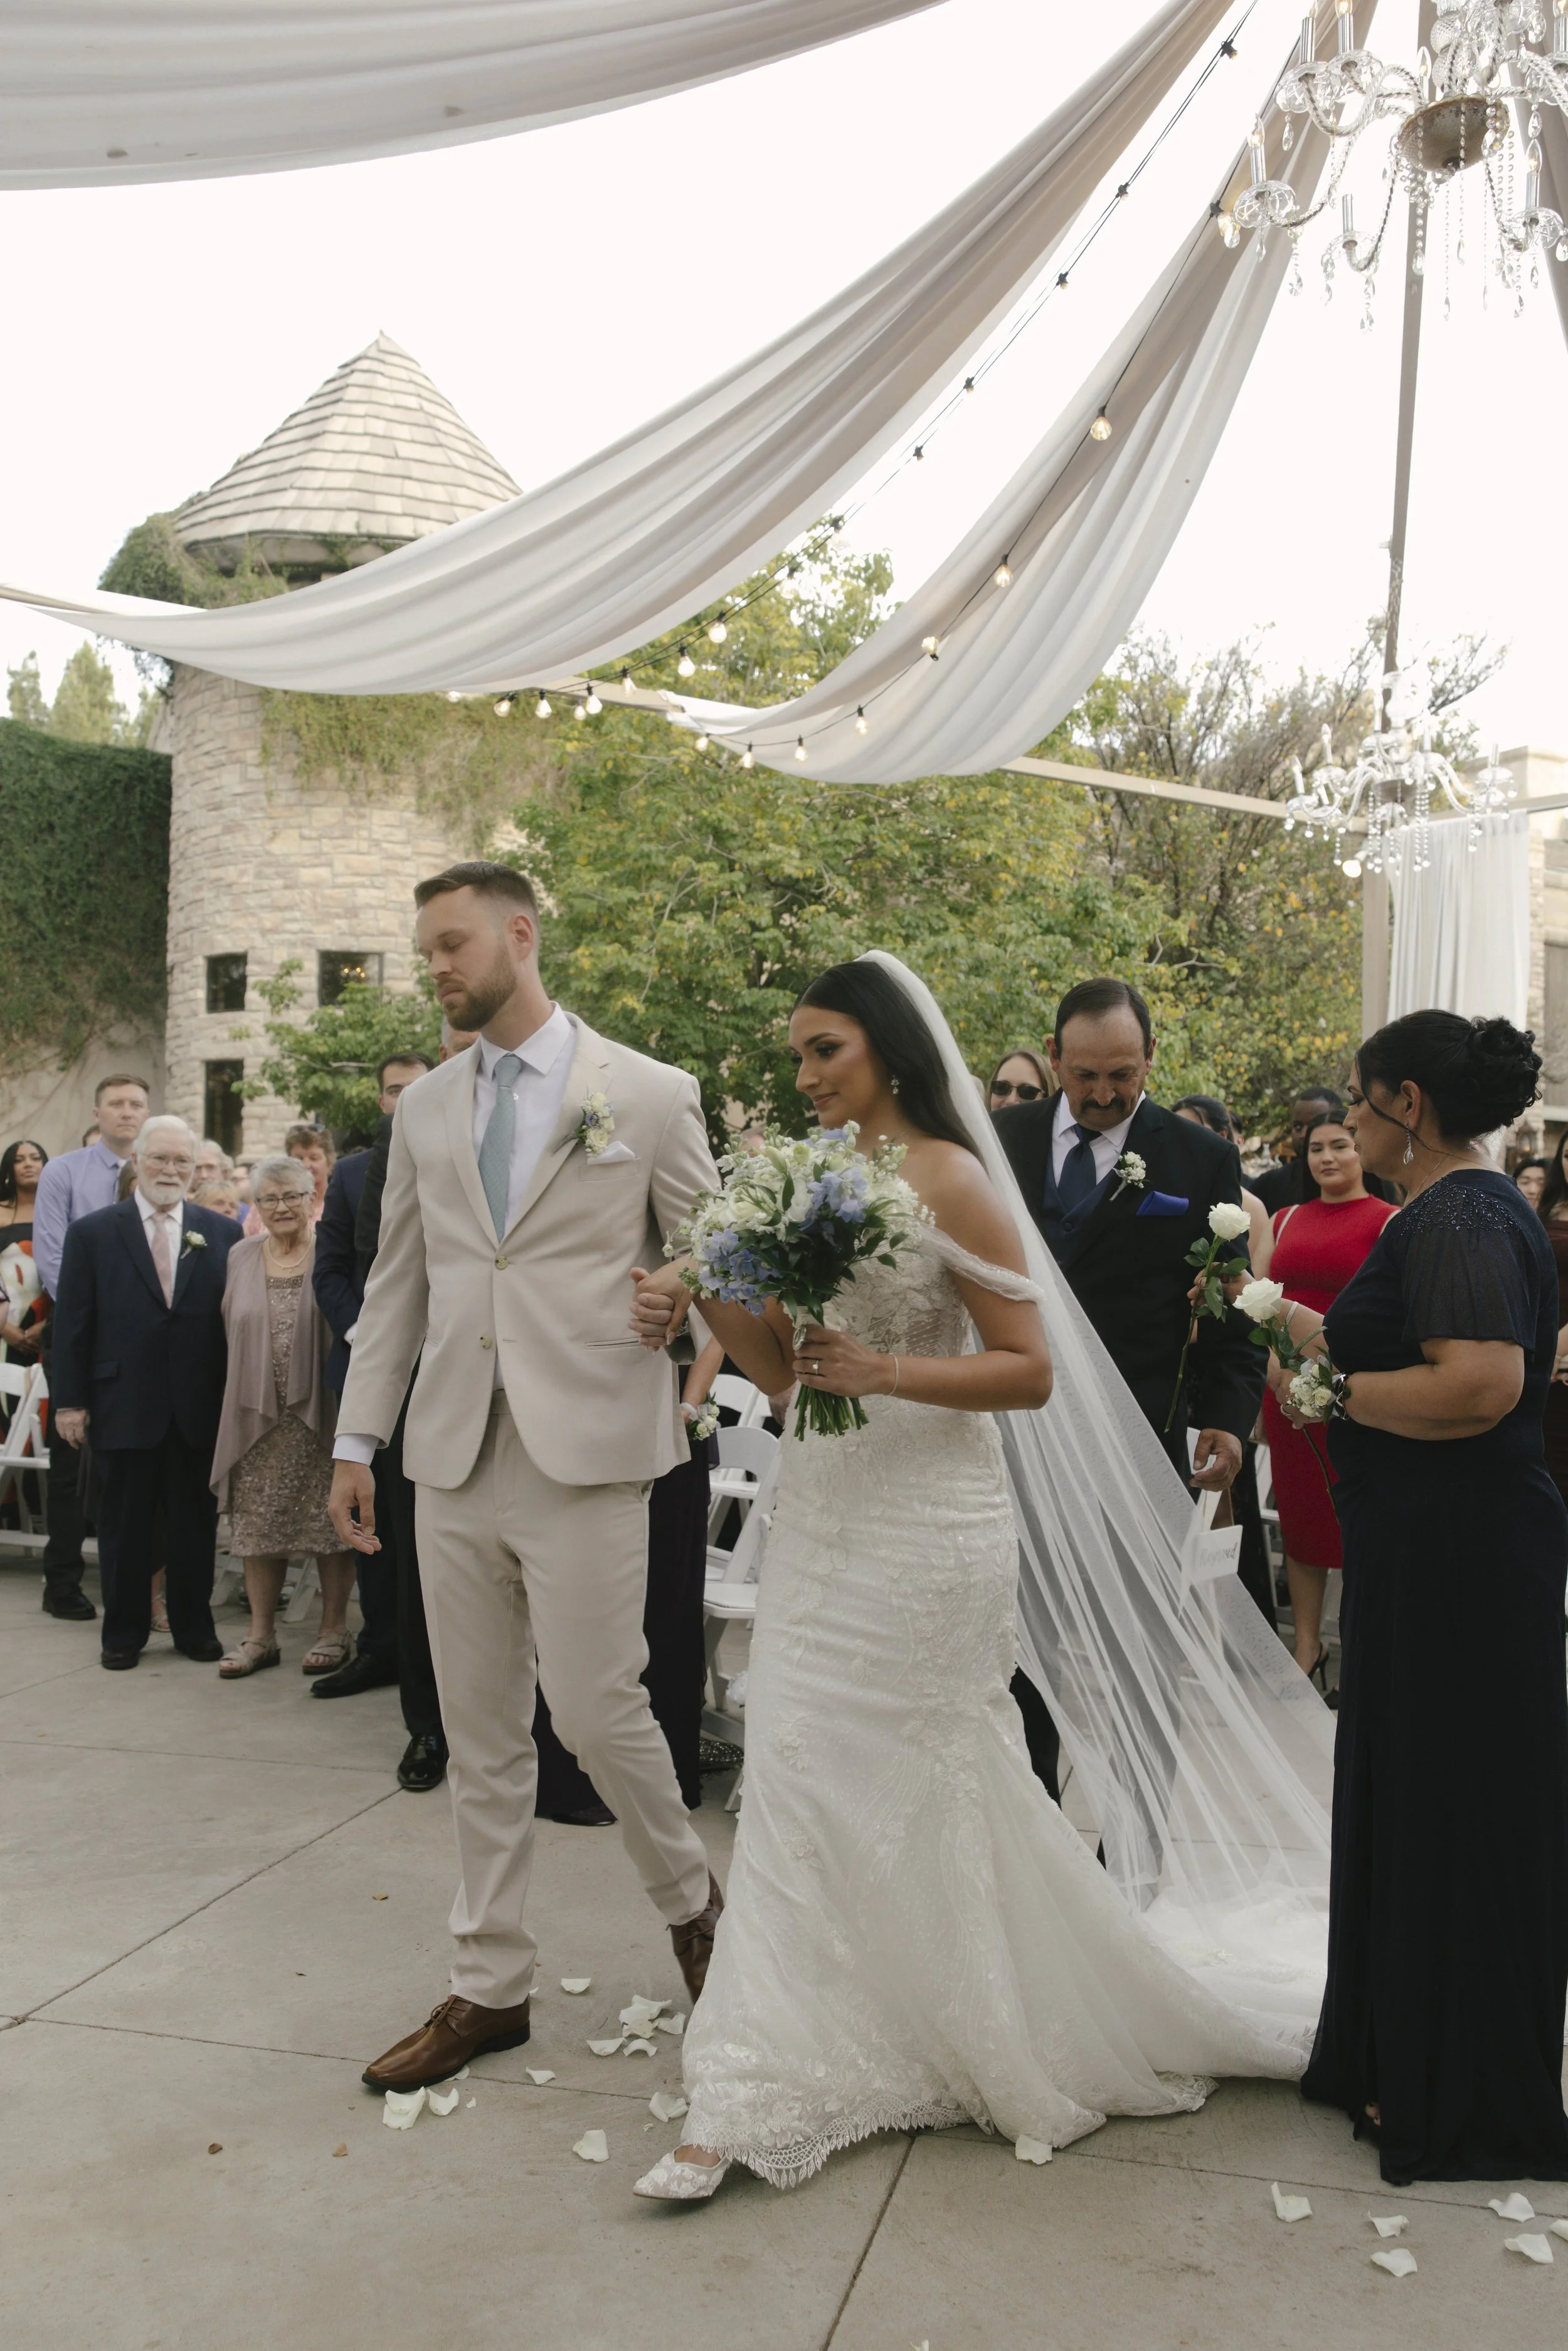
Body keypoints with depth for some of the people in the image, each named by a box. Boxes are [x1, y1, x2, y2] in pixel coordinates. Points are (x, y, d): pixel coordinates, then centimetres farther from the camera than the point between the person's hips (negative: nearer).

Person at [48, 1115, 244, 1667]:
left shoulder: (222, 1233, 5)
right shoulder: (92, 1232, 2)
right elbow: (72, 1322, 0)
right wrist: (69, 1401, -4)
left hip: (199, 1408, 1)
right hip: (123, 1406, -1)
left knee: (196, 1523, 10)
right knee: (124, 1526, 9)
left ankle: (194, 1627, 24)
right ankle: (123, 1632, 23)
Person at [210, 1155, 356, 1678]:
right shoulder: (241, 1258, 9)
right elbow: (230, 1335, 14)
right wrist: (243, 1395, 7)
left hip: (320, 1413, -4)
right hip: (256, 1413, 4)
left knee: (329, 1520, 2)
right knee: (257, 1526, 6)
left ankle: (334, 1629, 14)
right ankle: (261, 1633, 17)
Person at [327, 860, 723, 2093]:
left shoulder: (650, 1095, -1)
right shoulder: (425, 1108, 11)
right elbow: (396, 1284, 14)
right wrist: (356, 1440, 12)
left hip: (587, 1453, -4)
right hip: (453, 1460, 4)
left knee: (598, 1711, -3)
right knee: (481, 1736, 11)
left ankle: (692, 1901, 28)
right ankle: (491, 1986, 27)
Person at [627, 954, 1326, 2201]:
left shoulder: (948, 1182, -11)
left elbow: (1032, 1373, -12)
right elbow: (782, 1363, 12)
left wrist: (888, 1373, -24)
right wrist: (711, 1298, -6)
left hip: (926, 1524, -7)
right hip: (823, 1514, 7)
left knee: (930, 1785, 3)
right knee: (800, 1782, 10)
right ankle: (756, 2094, 25)